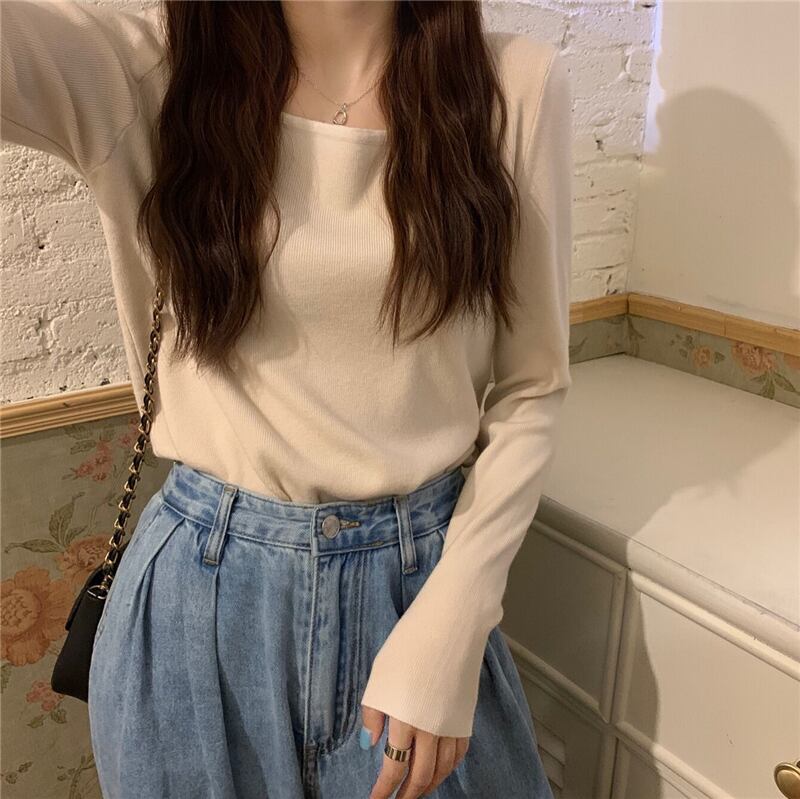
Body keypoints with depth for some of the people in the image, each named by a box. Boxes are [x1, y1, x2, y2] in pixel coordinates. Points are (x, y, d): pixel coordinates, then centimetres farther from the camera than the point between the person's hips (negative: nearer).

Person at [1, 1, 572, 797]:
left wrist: (453, 621, -10)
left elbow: (531, 387, -3)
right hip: (202, 594, 1)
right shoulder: (149, 67, -6)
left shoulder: (516, 82, -5)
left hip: (424, 577, 1)